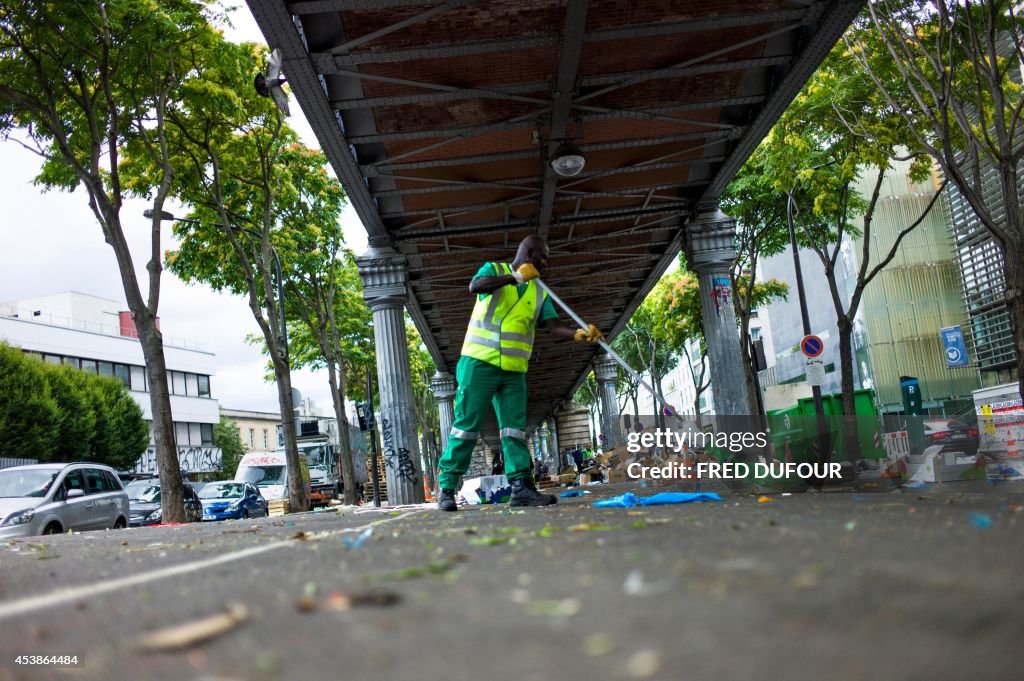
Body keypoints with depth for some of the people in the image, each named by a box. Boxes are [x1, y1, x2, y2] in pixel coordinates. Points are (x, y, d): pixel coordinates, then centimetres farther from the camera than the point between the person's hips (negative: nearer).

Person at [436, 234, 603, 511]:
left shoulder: (539, 292, 14)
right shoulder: (494, 269, 2)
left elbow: (555, 326, 1)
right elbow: (474, 286, -20)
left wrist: (578, 334, -19)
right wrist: (515, 277, -24)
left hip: (514, 370, 5)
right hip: (480, 362, -5)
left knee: (515, 428, 1)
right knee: (466, 425, -5)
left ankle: (521, 487, 0)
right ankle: (446, 487, 0)